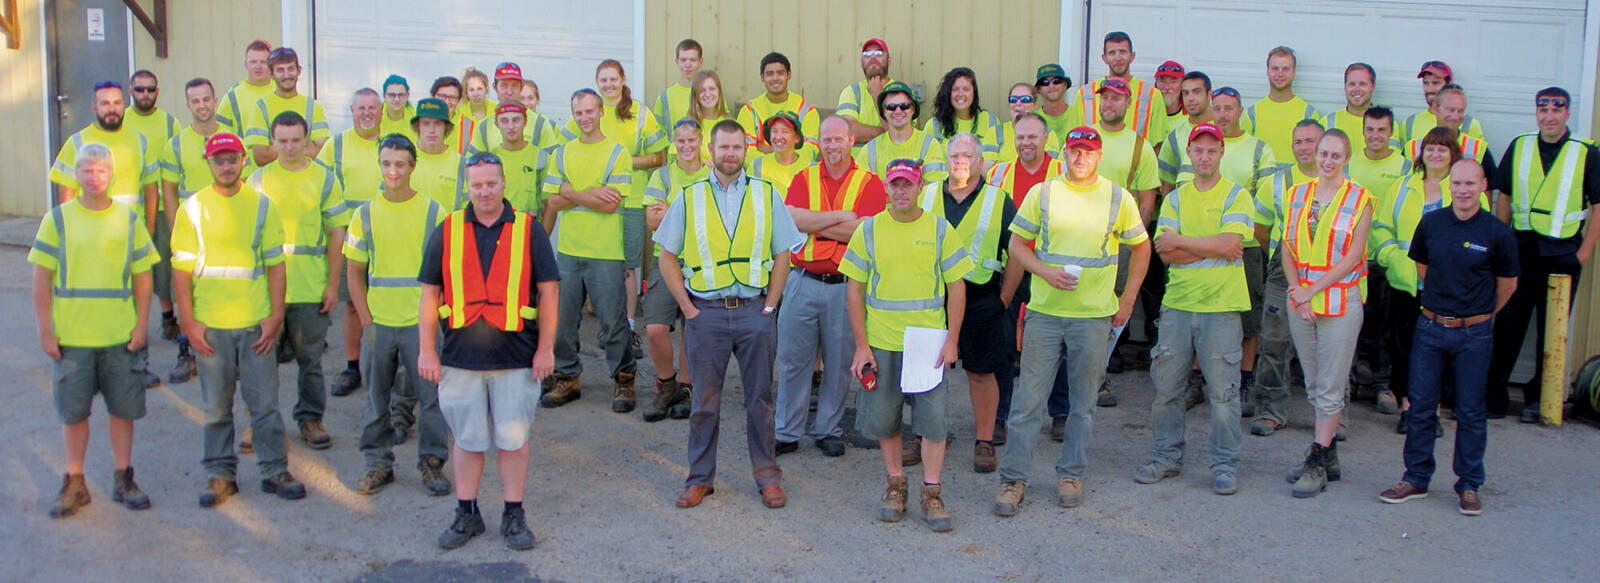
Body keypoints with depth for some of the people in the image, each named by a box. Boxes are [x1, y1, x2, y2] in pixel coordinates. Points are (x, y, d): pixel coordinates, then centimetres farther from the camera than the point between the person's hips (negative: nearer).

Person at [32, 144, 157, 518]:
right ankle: (74, 483, 21)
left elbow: (143, 277, 6)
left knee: (124, 408, 7)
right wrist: (44, 331, -4)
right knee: (74, 411, 8)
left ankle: (123, 479, 21)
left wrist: (141, 326, -1)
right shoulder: (58, 219, 0)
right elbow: (41, 279, 1)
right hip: (71, 336, -1)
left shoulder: (128, 220, 4)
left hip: (120, 337, 1)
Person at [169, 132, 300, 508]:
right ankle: (220, 474, 19)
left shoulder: (261, 205, 5)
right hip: (210, 325, 0)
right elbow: (181, 270, 2)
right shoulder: (193, 208, 3)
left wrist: (276, 316, -3)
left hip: (255, 323, 0)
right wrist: (188, 322, -4)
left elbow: (275, 264, 4)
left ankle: (275, 469, 14)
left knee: (264, 401, 3)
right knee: (216, 406, 8)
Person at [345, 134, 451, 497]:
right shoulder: (365, 214, 6)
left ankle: (432, 462, 15)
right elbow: (354, 273, 8)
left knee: (431, 395, 1)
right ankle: (378, 464, 23)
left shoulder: (433, 212, 0)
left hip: (421, 322, -2)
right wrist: (366, 321, -1)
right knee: (376, 397, 10)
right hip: (378, 323, 2)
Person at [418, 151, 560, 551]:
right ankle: (467, 514, 25)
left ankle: (513, 516, 19)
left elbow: (547, 291, 2)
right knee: (467, 439, 10)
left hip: (516, 358, -1)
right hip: (460, 357, 2)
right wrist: (426, 350, 3)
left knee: (513, 438, 5)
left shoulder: (528, 230, 2)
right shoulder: (447, 232, 7)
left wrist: (545, 349, -3)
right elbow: (430, 294, 8)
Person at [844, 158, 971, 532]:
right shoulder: (869, 230, 2)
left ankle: (932, 492, 12)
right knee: (883, 417, 8)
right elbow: (855, 289, 3)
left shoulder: (940, 229, 1)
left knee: (933, 417, 0)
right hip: (881, 343, 1)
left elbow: (956, 287, 3)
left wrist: (952, 340, -5)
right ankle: (895, 484, 26)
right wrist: (861, 345, -3)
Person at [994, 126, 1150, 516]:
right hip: (1044, 311, 0)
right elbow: (1018, 243, 7)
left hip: (1095, 315, 1)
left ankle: (1071, 474, 23)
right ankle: (1013, 478, 8)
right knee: (1029, 399, 0)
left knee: (1084, 401, 9)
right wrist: (1045, 271, -10)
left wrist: (1127, 300, 9)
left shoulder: (1118, 199, 3)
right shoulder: (1042, 193, 3)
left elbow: (1141, 247, 14)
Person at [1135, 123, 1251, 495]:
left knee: (1223, 389, 0)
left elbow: (1230, 245, -14)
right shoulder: (1175, 198, 11)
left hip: (1221, 306, -3)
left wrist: (1181, 242, -8)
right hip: (1177, 303, 4)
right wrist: (1213, 248, -10)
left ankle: (1225, 464, 12)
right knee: (1166, 385, 7)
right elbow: (1166, 253, -2)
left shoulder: (1236, 196, 2)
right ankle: (1166, 457, 21)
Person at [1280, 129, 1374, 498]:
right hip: (1300, 300, 5)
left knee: (1330, 388, -2)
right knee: (1313, 385, 11)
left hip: (1341, 301, -4)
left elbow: (1353, 257, -9)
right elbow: (1288, 249, 7)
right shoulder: (1298, 195, 8)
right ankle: (1328, 455, 22)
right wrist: (1299, 294, -5)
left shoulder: (1359, 200, -3)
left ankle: (1317, 464, 2)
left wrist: (1312, 290, -12)